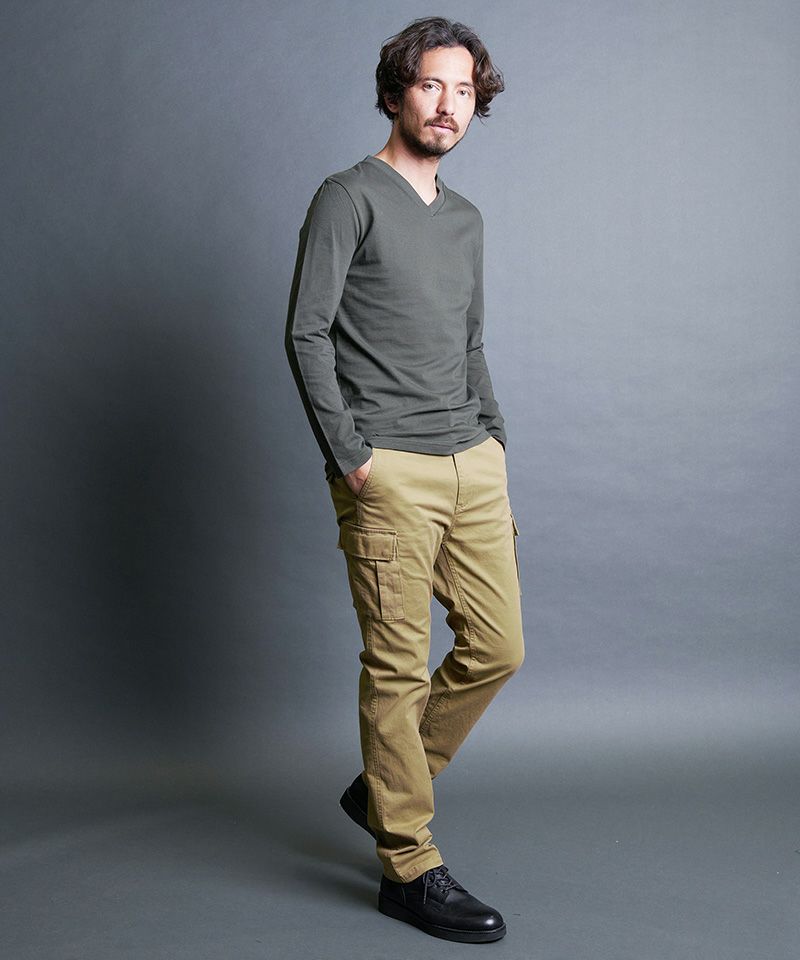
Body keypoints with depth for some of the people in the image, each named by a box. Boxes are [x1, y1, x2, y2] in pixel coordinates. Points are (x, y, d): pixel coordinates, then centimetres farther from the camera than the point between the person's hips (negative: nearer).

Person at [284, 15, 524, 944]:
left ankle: (382, 787, 27)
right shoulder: (349, 197, -2)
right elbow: (306, 333, -9)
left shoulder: (465, 218, 20)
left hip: (473, 466, 8)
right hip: (389, 473, -7)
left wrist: (494, 444, 13)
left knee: (497, 647, 8)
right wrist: (349, 456, -14)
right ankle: (408, 868, 9)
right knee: (398, 667, -3)